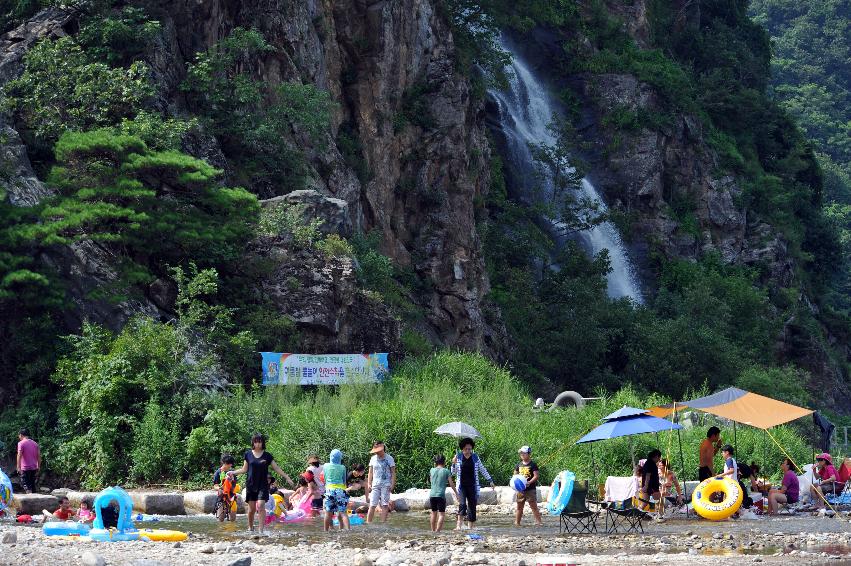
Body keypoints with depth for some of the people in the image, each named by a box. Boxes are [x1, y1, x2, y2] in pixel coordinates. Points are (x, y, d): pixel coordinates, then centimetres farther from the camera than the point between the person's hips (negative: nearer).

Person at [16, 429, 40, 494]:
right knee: (32, 485, 14)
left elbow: (19, 455, -15)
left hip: (25, 469, -6)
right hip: (34, 468, 6)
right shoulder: (35, 443, 11)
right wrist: (38, 467, 17)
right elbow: (39, 456, 11)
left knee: (27, 486, -5)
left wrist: (18, 467, -14)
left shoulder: (21, 443, -7)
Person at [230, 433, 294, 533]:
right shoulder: (248, 454, 6)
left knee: (261, 505, -15)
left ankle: (261, 530, -14)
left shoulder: (267, 455, 3)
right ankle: (250, 528, 20)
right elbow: (244, 469, 12)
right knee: (251, 508, 2)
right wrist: (232, 472, 2)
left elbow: (277, 468, 7)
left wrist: (287, 477, 3)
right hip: (251, 484, 1)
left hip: (262, 485, -1)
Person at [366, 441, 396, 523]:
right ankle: (368, 523, -1)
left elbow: (393, 473, 1)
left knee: (384, 505, -7)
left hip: (386, 485, -3)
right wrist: (369, 484, 4)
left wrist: (392, 485, -9)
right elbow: (370, 472, 15)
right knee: (372, 505, -3)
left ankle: (383, 523, -6)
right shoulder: (373, 459, 11)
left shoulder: (389, 458, 1)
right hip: (375, 485, 3)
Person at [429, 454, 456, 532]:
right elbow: (451, 484, 2)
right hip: (441, 495, -4)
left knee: (434, 513, 16)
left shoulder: (432, 470, 7)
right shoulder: (446, 471, -2)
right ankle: (438, 530, -13)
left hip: (432, 495, 4)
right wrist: (456, 493, 14)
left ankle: (433, 530, 21)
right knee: (442, 514, -2)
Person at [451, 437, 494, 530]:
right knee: (462, 504, -19)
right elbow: (453, 472, 7)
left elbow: (483, 470, 13)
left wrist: (490, 481, 12)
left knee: (472, 506, 2)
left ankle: (470, 526, 9)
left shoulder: (475, 457, 6)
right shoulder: (458, 457, 2)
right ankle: (459, 525, -20)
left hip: (472, 486, 2)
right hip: (461, 486, -2)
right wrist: (454, 463, -12)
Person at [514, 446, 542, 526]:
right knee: (519, 507, 11)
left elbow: (536, 476, -11)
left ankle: (538, 522, -8)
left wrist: (529, 482, -26)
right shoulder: (519, 465, 12)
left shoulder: (533, 465, -6)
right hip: (521, 489, 6)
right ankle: (517, 523, 17)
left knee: (533, 506, -8)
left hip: (530, 489, -6)